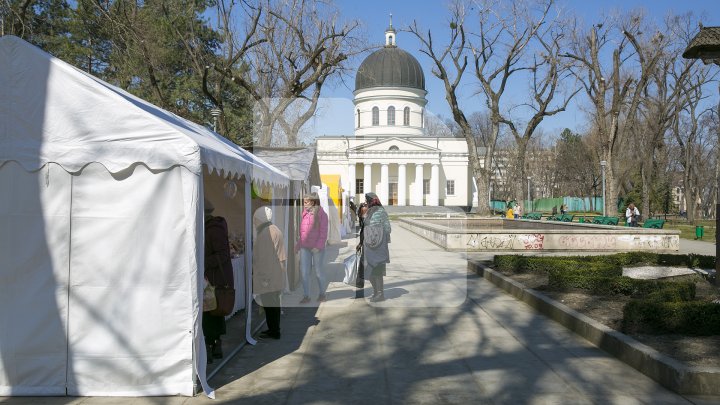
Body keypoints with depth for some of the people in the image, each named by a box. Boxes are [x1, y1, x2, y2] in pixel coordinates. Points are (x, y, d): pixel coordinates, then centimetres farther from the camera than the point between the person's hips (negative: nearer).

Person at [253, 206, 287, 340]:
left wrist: (263, 276, -17)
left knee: (269, 303, -3)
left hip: (268, 276, -10)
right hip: (276, 276, 10)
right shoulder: (275, 230, 14)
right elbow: (281, 255, 18)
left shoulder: (265, 233, -17)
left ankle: (273, 331, 3)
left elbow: (264, 257, -20)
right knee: (273, 302, 16)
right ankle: (274, 329, 25)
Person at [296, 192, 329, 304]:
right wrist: (298, 245, 13)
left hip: (317, 248, -5)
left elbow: (323, 232, -11)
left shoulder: (321, 214, -8)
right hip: (305, 248, 5)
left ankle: (322, 293, 24)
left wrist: (318, 246, -18)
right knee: (304, 272, 0)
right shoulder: (304, 214, 8)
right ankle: (306, 296, 6)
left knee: (318, 271, 6)